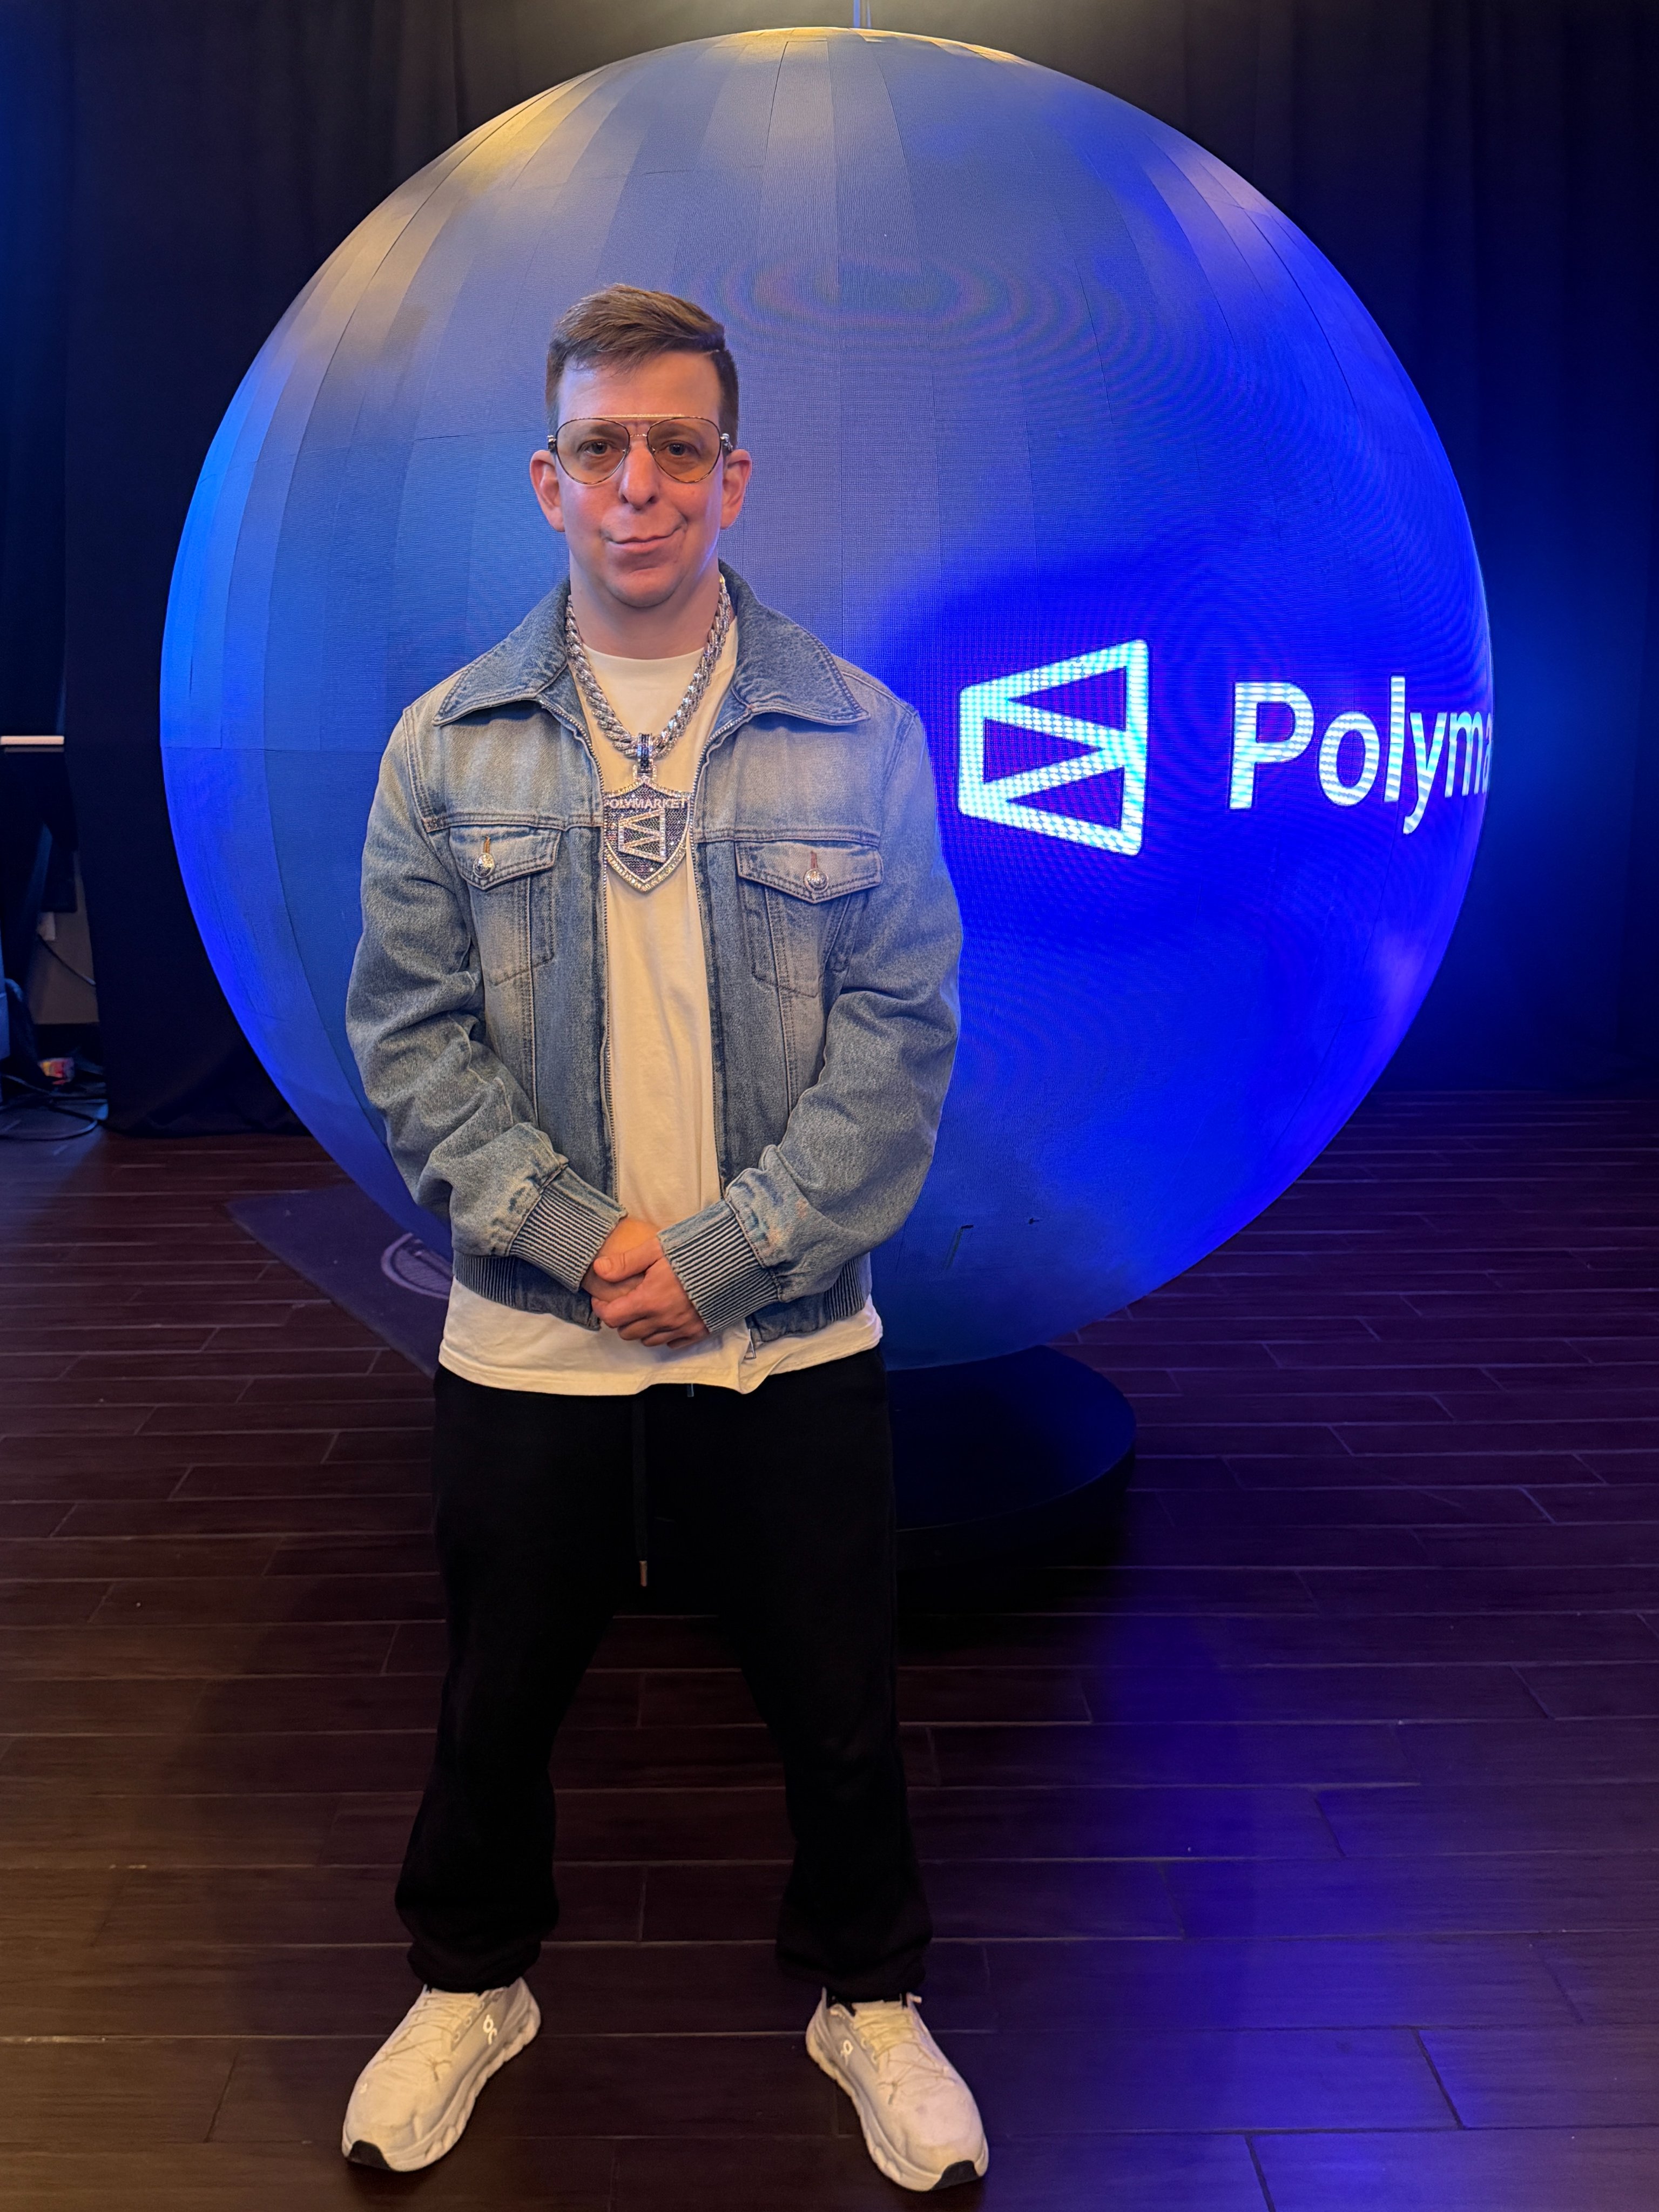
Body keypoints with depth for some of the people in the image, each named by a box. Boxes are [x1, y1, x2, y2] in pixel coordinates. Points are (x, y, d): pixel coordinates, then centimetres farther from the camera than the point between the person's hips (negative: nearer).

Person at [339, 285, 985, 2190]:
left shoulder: (860, 738, -2)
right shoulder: (449, 745, 0)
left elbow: (902, 1030, -5)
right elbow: (409, 1035, -2)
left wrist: (723, 1251, -14)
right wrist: (574, 1239, -13)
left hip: (796, 1337, 0)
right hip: (525, 1339, 1)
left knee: (838, 1710, 14)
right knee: (498, 1698, 18)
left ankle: (868, 1995, 41)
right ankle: (471, 1980, 46)